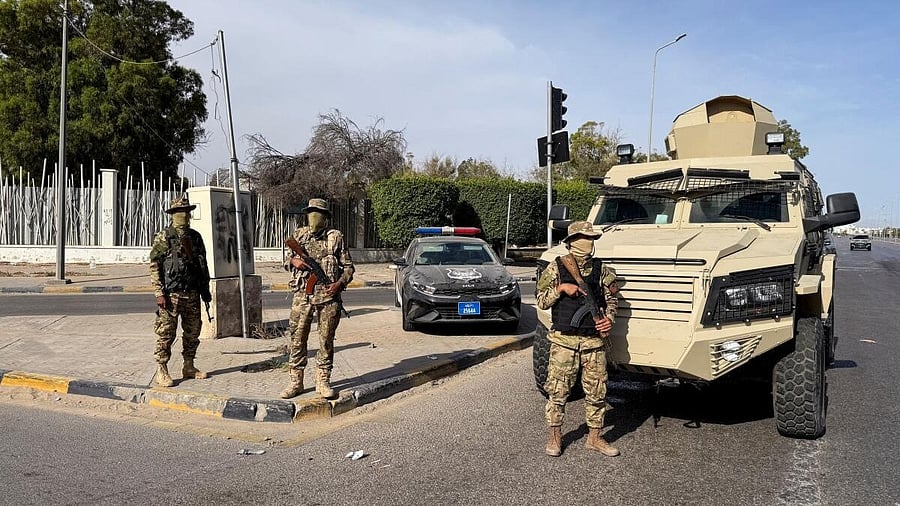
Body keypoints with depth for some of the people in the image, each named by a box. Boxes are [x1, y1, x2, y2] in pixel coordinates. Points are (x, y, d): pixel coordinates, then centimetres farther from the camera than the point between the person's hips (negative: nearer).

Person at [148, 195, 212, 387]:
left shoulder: (196, 237, 11)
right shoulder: (163, 238, -5)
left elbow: (203, 265, 18)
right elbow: (154, 267, -8)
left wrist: (205, 289, 16)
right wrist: (159, 293, -14)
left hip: (192, 294, 6)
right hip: (171, 294, -6)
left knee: (193, 332, 12)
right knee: (166, 334, -1)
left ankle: (189, 367, 25)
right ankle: (162, 371, 7)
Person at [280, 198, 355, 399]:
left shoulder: (335, 237, 5)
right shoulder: (298, 235, 12)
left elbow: (348, 266, 6)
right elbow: (286, 261, 20)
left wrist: (340, 283, -11)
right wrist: (293, 261, -3)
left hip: (328, 295, -2)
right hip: (302, 294, 2)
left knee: (326, 340, 4)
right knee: (297, 339, 3)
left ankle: (323, 382, 15)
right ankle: (296, 382, 13)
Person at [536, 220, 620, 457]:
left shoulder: (601, 269, 6)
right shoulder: (556, 267, -1)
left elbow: (611, 299, 16)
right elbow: (541, 301, -1)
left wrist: (610, 318, -2)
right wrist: (561, 288, -15)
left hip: (594, 340, 3)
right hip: (564, 340, -3)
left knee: (597, 391, 8)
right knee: (558, 391, 3)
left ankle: (594, 437, 23)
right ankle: (555, 436, 19)